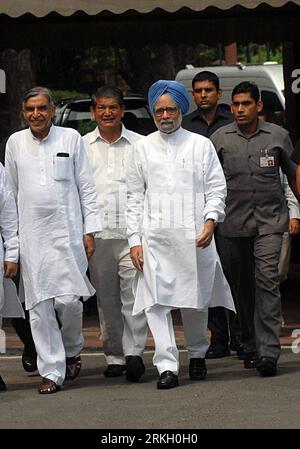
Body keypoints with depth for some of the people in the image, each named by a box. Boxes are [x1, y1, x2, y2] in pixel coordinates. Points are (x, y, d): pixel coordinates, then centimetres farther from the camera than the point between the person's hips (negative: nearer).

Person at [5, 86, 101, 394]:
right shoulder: (15, 143, 9)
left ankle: (71, 351, 20)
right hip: (31, 236, 2)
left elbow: (86, 187, 6)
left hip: (67, 233, -2)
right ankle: (51, 371, 4)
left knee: (68, 300, -9)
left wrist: (89, 231, 1)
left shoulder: (70, 138, 4)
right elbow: (10, 191, 14)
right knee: (39, 306, -2)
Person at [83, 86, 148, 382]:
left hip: (132, 232, -2)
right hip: (97, 234, 2)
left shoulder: (139, 144, 8)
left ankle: (134, 352, -10)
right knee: (106, 299, 6)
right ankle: (114, 356, 13)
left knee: (133, 293, -12)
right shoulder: (82, 146, 11)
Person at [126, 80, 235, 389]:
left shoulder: (200, 145, 9)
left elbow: (216, 187, 5)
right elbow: (135, 197, 10)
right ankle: (166, 366, -11)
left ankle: (197, 354, 29)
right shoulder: (143, 148, 11)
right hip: (155, 237, 0)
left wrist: (211, 219, -12)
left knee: (196, 300, 7)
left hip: (193, 236, 0)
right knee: (157, 302, -10)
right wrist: (134, 239, 3)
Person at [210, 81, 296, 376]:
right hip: (233, 223, 2)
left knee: (266, 280, -14)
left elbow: (293, 172, 16)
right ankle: (250, 347, 20)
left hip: (269, 221, -2)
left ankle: (268, 352, -19)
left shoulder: (277, 136, 3)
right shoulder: (219, 139, 3)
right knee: (241, 287, 6)